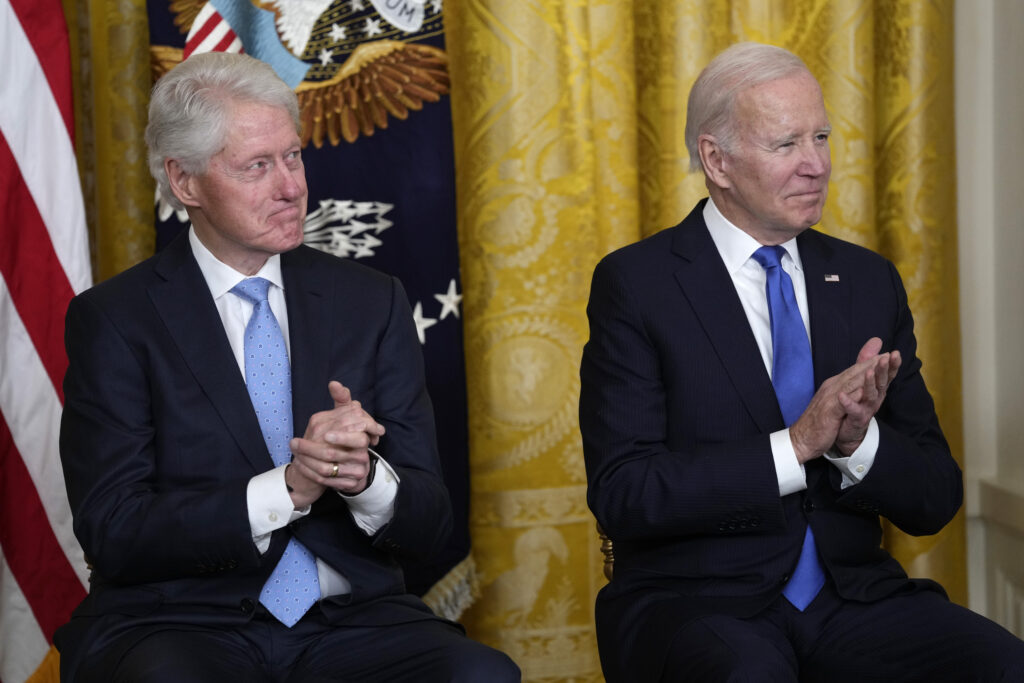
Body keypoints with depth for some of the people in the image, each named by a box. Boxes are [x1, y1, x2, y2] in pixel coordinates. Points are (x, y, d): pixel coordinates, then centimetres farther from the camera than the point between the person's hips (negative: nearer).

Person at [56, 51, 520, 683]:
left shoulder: (373, 302, 9)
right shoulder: (114, 320, 1)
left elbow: (429, 525, 6)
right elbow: (113, 534, -8)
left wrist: (364, 476, -17)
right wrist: (288, 488, -19)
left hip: (351, 621, 3)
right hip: (178, 625, -2)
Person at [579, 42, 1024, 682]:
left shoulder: (870, 281, 11)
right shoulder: (635, 282, -2)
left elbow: (936, 500, 8)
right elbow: (621, 494, -12)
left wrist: (858, 441, -13)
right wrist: (796, 446, -18)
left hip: (853, 599, 5)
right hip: (697, 600, -4)